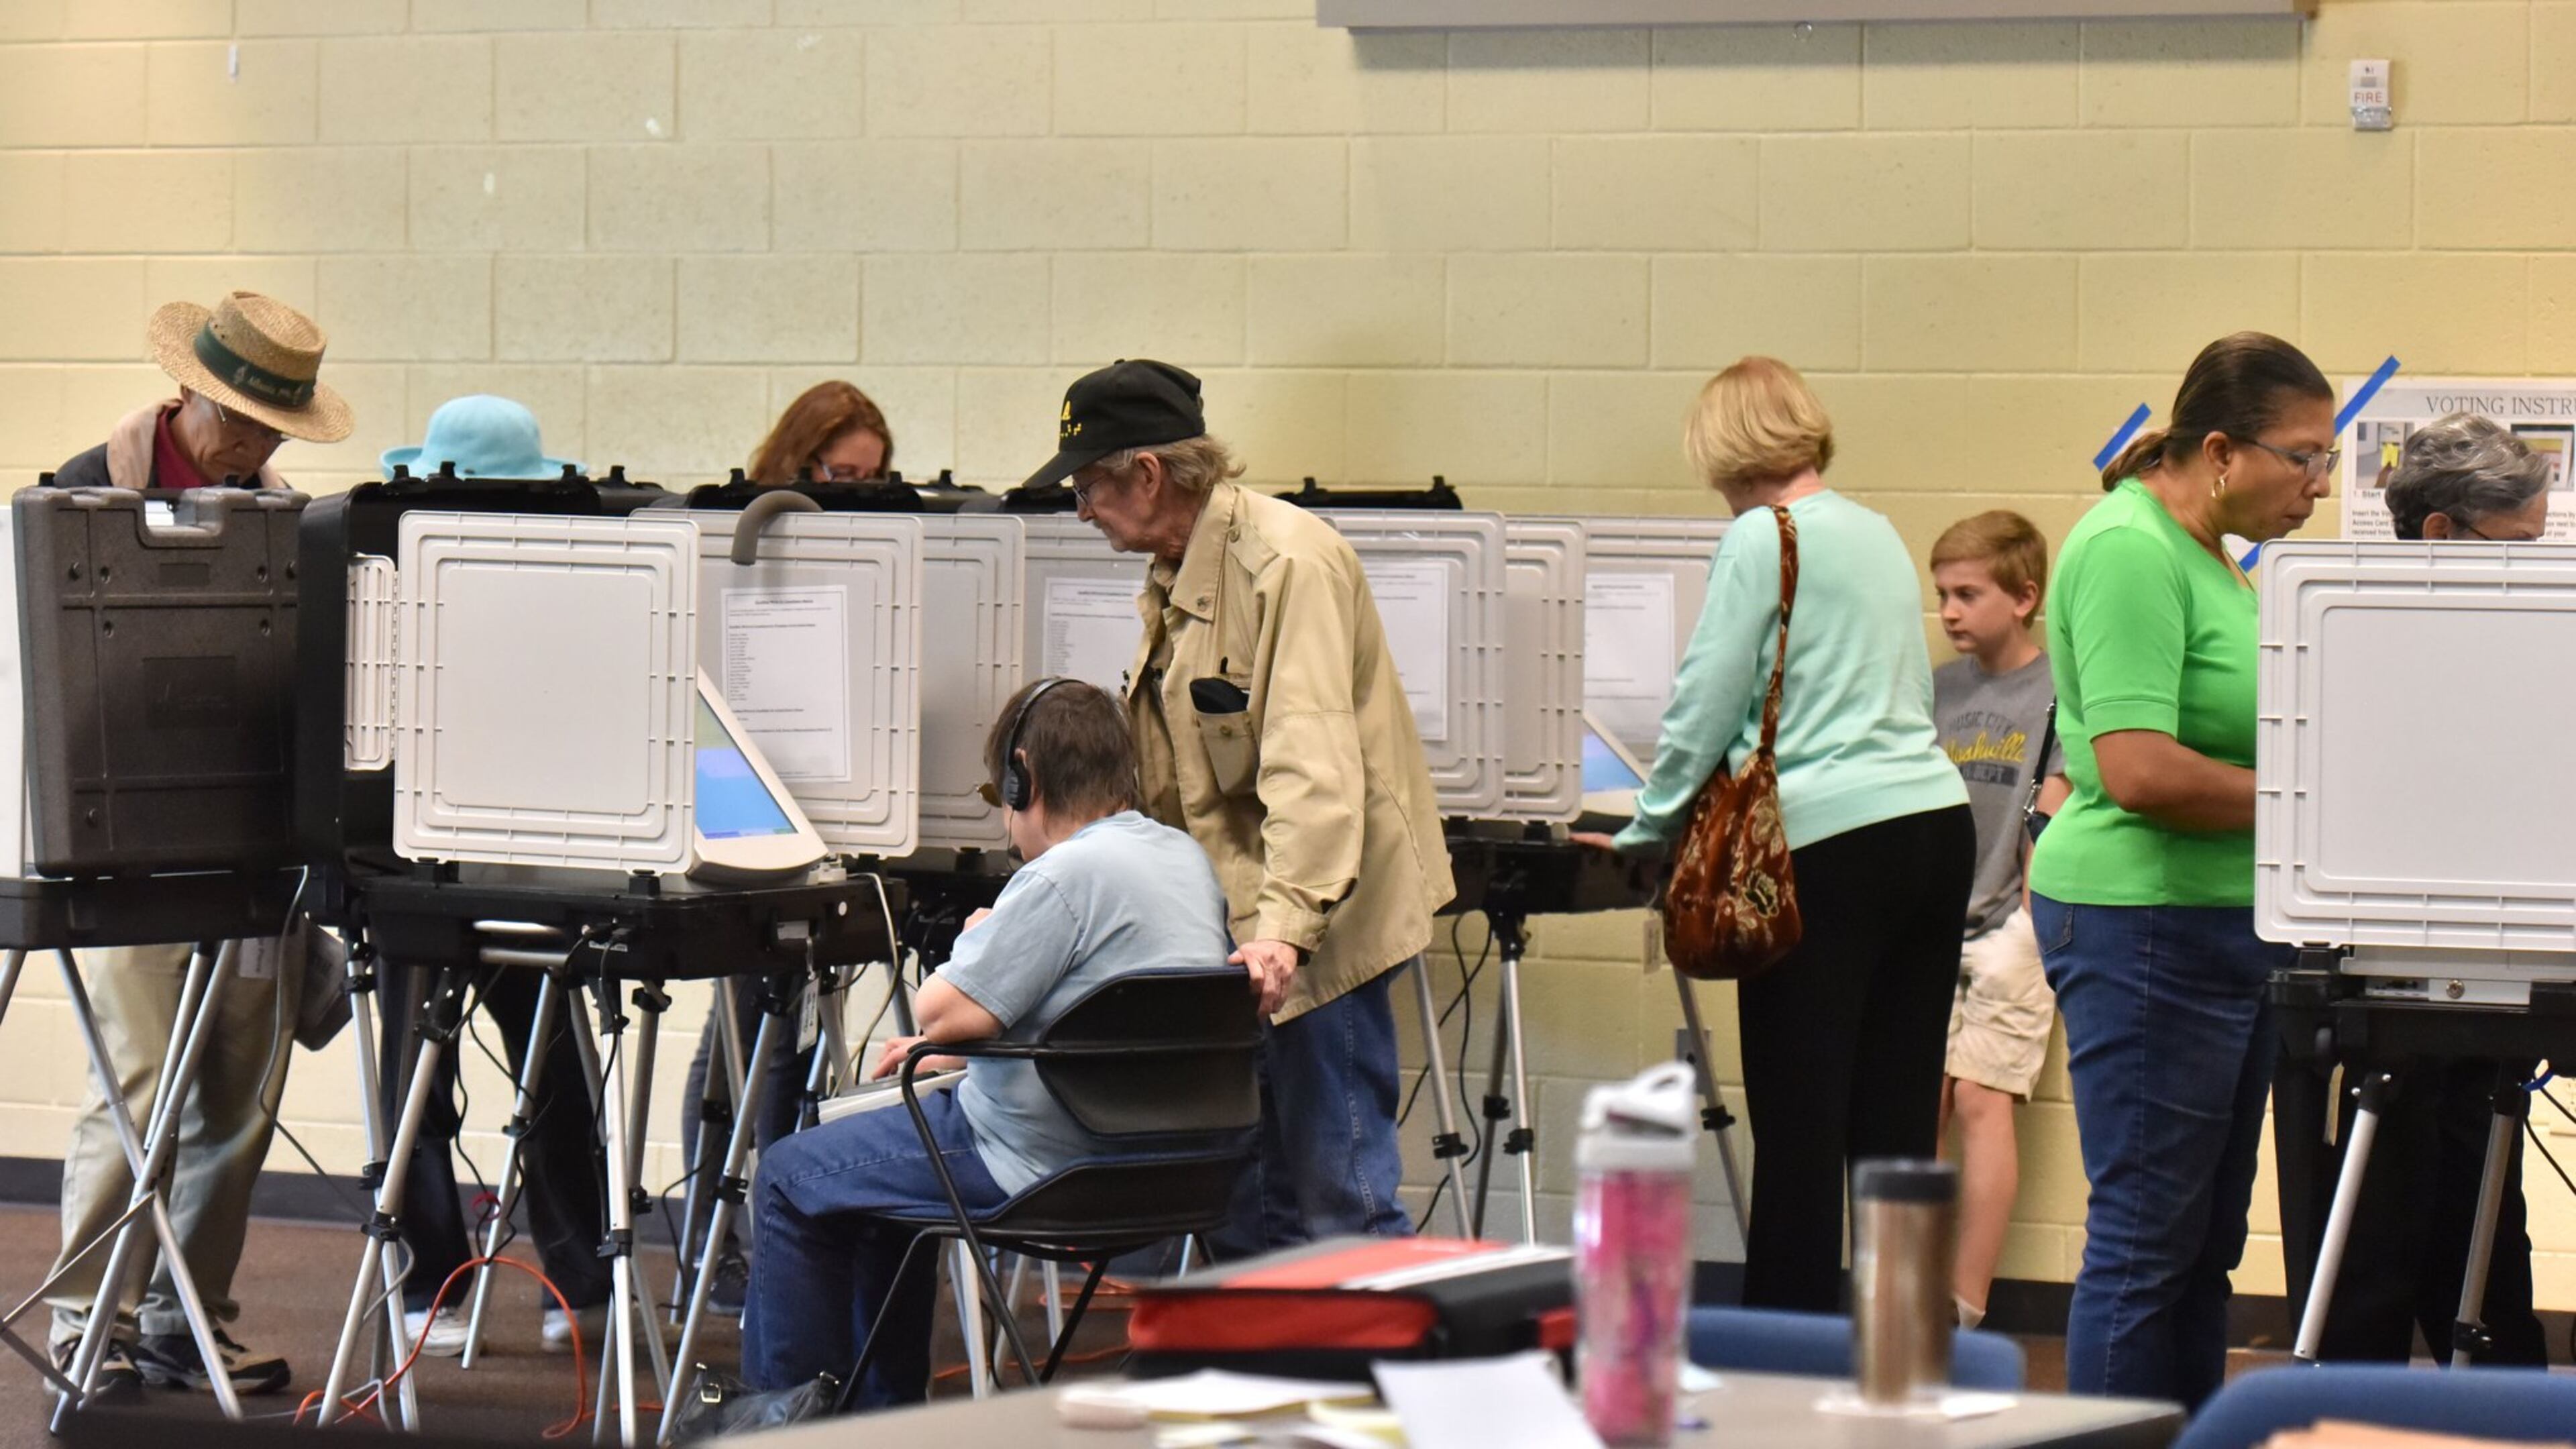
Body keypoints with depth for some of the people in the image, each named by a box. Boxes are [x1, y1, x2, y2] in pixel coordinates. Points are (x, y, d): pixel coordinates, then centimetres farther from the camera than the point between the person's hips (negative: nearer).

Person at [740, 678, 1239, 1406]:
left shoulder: (1066, 875, -22)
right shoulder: (1184, 858, 7)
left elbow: (943, 1011, -22)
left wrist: (974, 942, -1)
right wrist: (946, 1046, 19)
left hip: (1038, 1161, -10)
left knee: (791, 1177, 6)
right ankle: (884, 1402, 34)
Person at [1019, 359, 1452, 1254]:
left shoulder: (1288, 563, -15)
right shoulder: (1176, 581, 16)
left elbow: (1314, 766, -26)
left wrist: (1285, 929, -34)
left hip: (1322, 922, -9)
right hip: (1227, 928, 9)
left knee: (1336, 1199, -9)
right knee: (1241, 1211, 9)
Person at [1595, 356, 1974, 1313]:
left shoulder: (1762, 540, -5)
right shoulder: (1877, 534, 17)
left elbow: (1706, 705, -6)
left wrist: (1648, 831, 7)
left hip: (1829, 840, -7)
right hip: (1936, 822, 7)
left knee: (1799, 1124, -3)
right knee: (1899, 1118, 8)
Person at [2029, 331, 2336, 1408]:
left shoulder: (2206, 556, 15)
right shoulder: (2128, 550, -16)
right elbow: (2140, 768, -25)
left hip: (2226, 924, 10)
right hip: (2145, 923, -10)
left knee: (2206, 1241, 12)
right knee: (2146, 1235, -5)